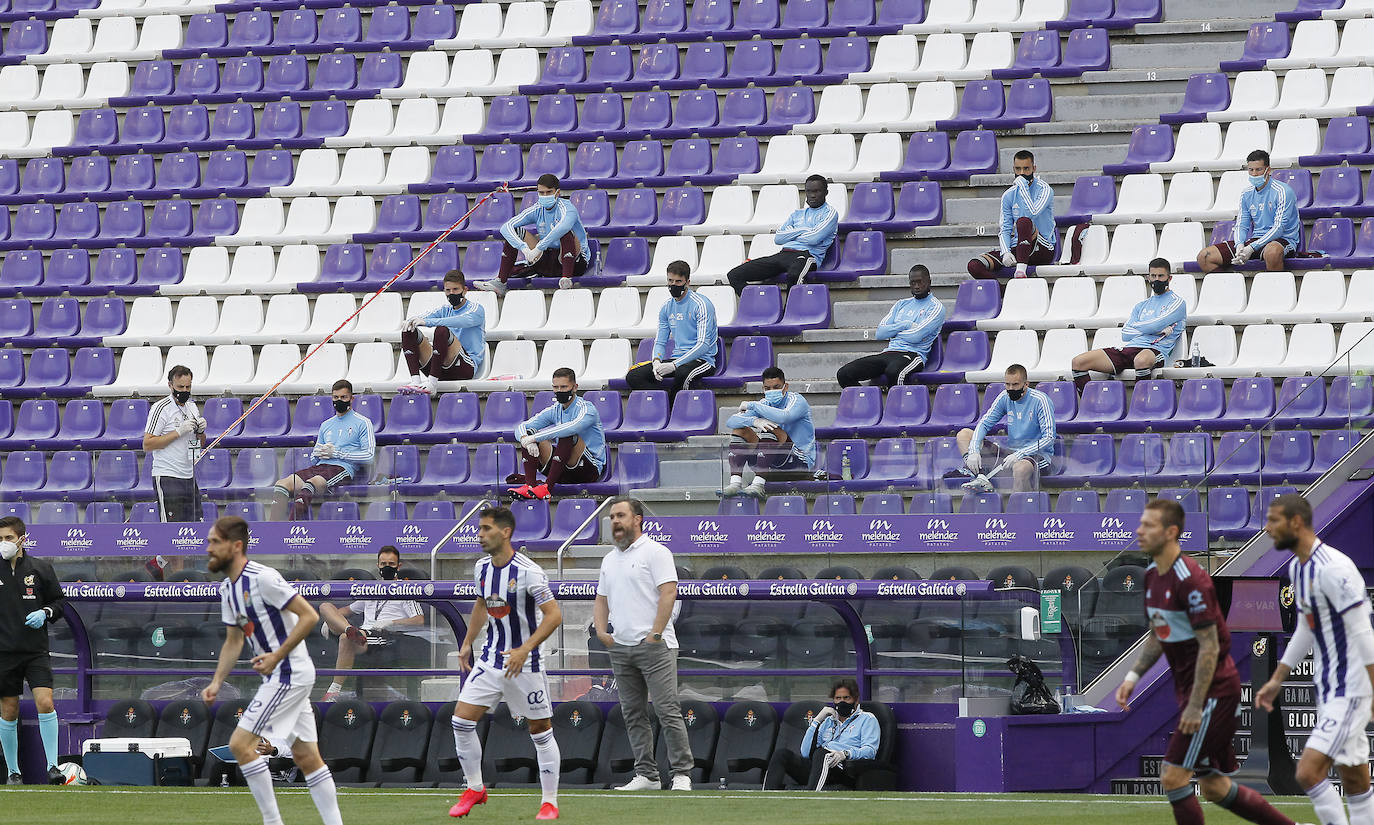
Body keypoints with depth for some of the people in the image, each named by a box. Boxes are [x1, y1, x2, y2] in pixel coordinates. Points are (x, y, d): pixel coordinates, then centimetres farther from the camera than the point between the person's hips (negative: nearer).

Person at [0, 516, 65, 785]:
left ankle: (52, 766, -11)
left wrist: (46, 612, -7)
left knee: (45, 703, -16)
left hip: (36, 651, 0)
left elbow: (59, 601, 13)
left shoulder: (41, 569, 3)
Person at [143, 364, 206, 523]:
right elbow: (147, 445, -16)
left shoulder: (192, 406, 14)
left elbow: (201, 443, 24)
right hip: (167, 478, -8)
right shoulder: (161, 408, -9)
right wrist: (178, 431, -20)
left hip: (189, 478, 8)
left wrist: (200, 431, 0)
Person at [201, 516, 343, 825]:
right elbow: (233, 641, 18)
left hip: (290, 673, -10)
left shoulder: (262, 578, -18)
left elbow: (309, 615, -19)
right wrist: (217, 681, 5)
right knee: (306, 757, 9)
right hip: (279, 676, 10)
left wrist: (277, 656, -22)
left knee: (241, 744, -12)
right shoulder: (227, 588, 11)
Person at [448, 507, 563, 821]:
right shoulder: (482, 567, 3)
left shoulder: (527, 571, -19)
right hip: (490, 659, 6)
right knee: (462, 721, -3)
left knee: (541, 731, 2)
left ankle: (550, 803, 12)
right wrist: (468, 643, 19)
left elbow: (554, 615, -20)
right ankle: (475, 789, 14)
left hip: (525, 663, -6)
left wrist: (524, 650, -28)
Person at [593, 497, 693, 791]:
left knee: (667, 710, -11)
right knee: (633, 714, 6)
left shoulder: (655, 552, -4)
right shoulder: (609, 560, 19)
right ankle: (646, 775, 9)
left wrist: (654, 635, -15)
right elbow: (601, 599, 25)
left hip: (653, 646, -8)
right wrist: (600, 630, 7)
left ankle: (682, 773, -9)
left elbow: (668, 593, -11)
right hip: (619, 648, 8)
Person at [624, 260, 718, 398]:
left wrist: (674, 365, -25)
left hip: (702, 360, -6)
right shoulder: (666, 308, 12)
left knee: (682, 373, -42)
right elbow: (660, 342, 15)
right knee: (633, 376, -14)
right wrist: (656, 361, -11)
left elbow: (703, 345, -17)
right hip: (677, 358, 6)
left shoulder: (701, 305, -9)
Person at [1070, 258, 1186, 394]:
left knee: (1142, 360, -47)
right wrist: (1159, 330, 1)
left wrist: (1134, 326, 11)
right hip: (1128, 347, 6)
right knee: (1078, 362, -11)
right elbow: (1125, 335, 12)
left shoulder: (1176, 301, 9)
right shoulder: (1141, 306, 27)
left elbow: (1155, 325, -6)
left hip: (1155, 350, -6)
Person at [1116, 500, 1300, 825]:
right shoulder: (1152, 575, 8)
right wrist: (1133, 676, 9)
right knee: (1214, 788, 12)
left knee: (1173, 778, -11)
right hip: (1188, 689, 9)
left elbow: (1209, 646, -21)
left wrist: (1195, 705, -23)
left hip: (1213, 689, -9)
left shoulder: (1190, 580, -20)